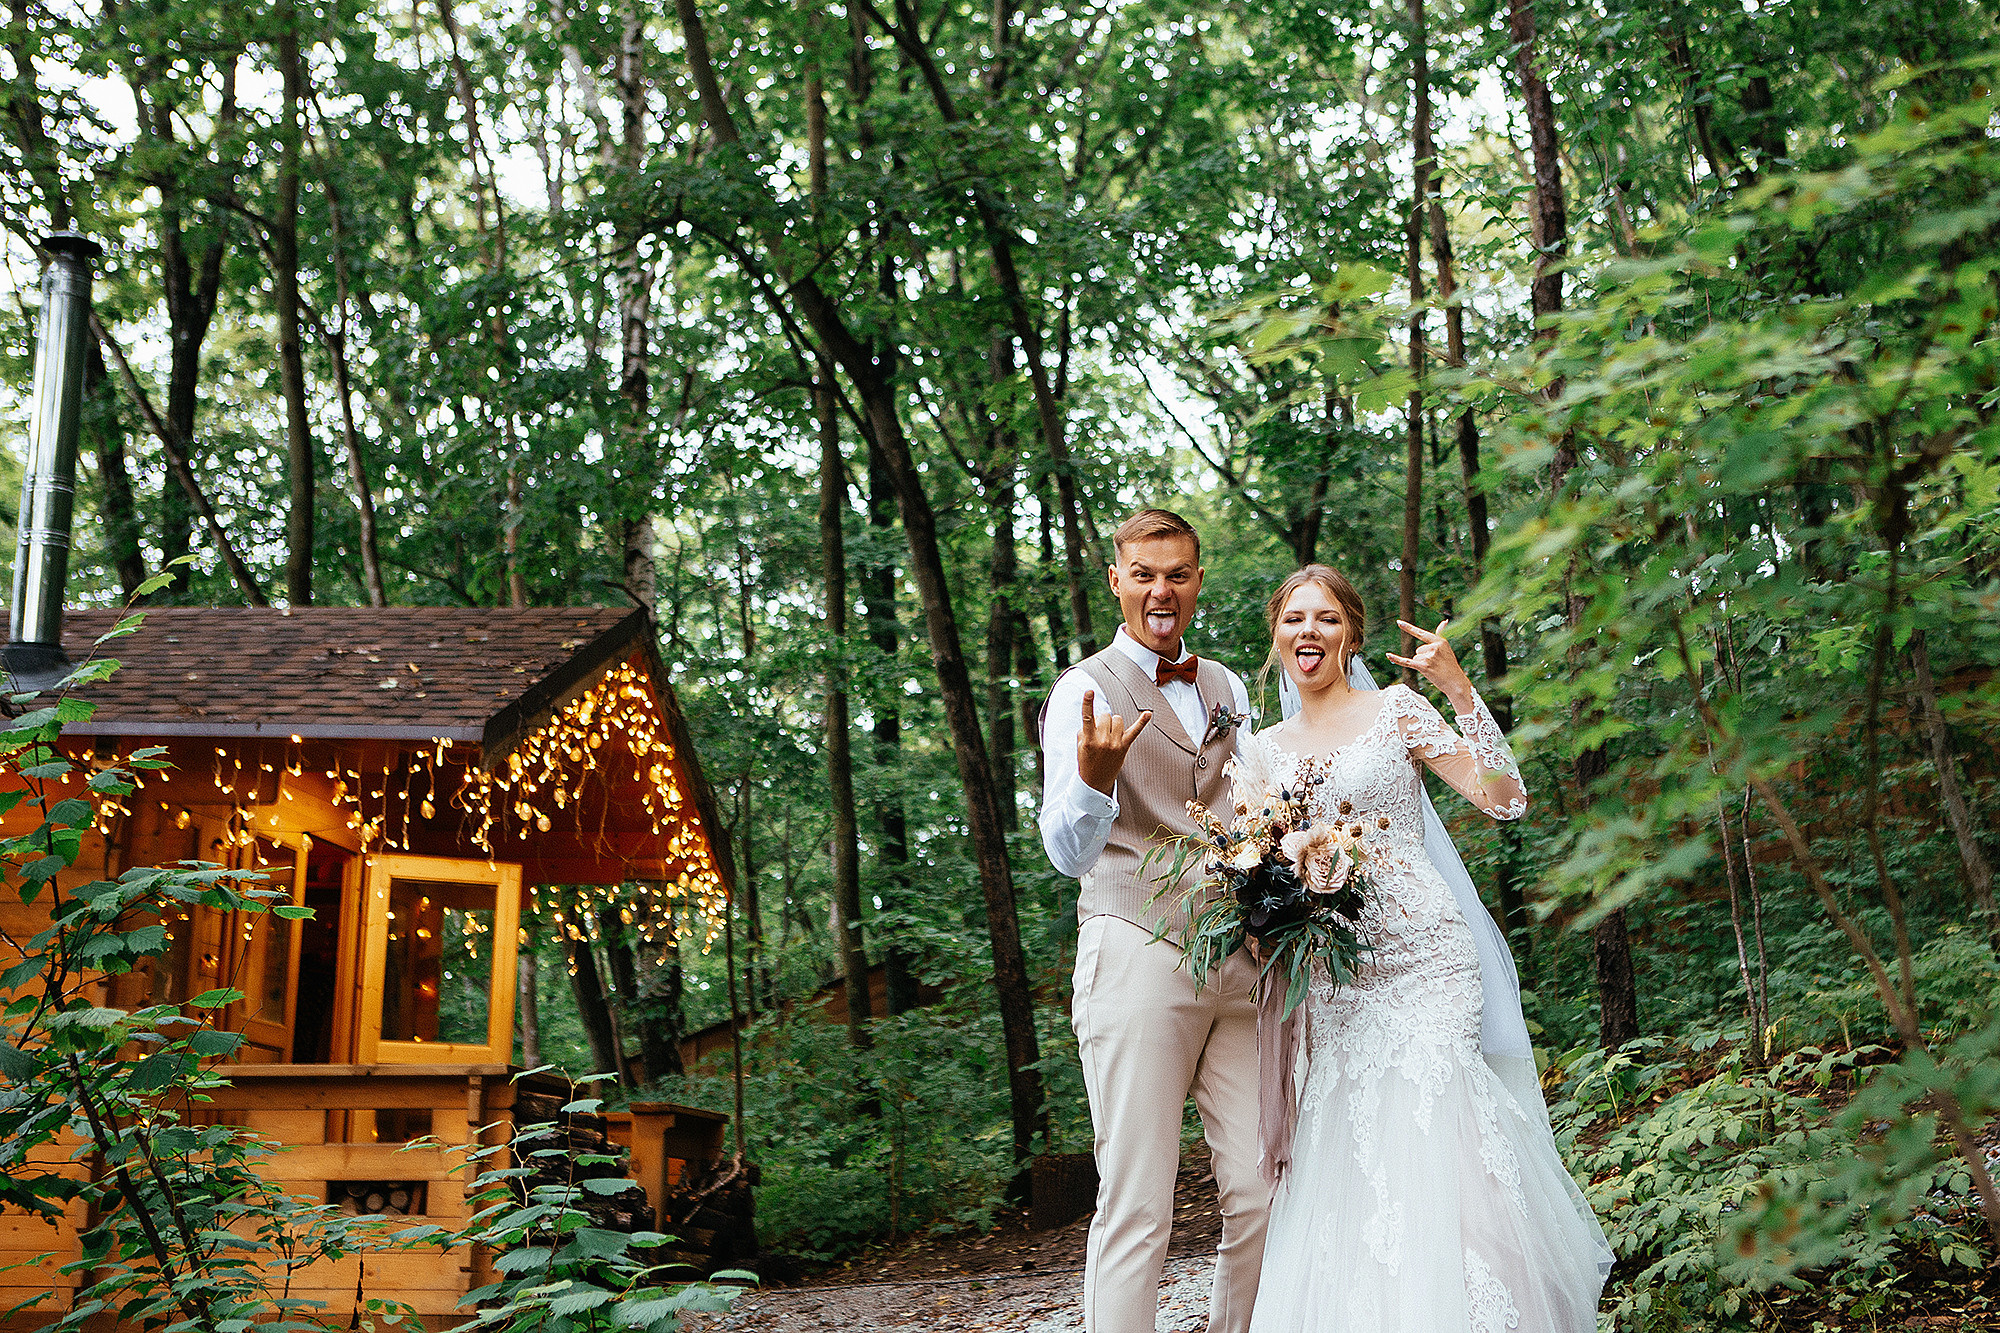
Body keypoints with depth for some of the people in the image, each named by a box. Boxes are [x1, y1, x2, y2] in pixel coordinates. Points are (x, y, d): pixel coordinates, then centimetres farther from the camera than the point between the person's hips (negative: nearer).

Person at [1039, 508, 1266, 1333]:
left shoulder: (1227, 688, 15)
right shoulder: (1087, 689, -4)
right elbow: (1070, 851, -15)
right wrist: (1092, 778, -36)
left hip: (1239, 958, 6)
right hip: (1138, 955, -6)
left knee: (1261, 1195, 5)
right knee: (1136, 1209, -6)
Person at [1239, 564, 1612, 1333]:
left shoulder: (1395, 711, 2)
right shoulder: (1261, 752, 14)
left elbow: (1503, 799, -7)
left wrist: (1459, 689, -15)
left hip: (1421, 952, -4)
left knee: (1427, 1128, -12)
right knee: (1344, 1146, 0)